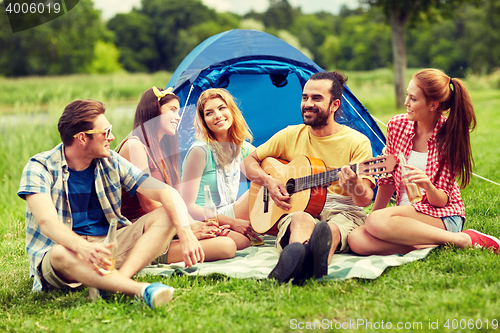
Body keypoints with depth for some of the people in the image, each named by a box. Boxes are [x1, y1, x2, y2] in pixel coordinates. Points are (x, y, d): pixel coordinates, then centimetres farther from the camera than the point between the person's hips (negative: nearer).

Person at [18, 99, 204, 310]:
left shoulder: (110, 162, 3)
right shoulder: (40, 167, -9)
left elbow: (166, 191, -5)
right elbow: (47, 221, -26)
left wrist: (185, 233, -24)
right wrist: (83, 247, -47)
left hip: (110, 245, 4)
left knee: (167, 215, -15)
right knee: (60, 254, -40)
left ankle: (116, 281, -35)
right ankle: (142, 289, -48)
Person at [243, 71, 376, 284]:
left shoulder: (357, 142, 4)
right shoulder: (290, 136, 13)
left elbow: (365, 199, -4)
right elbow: (250, 162, 23)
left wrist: (354, 184, -29)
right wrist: (269, 182, 1)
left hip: (342, 212, -1)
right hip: (298, 209, 2)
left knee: (331, 229, -40)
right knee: (302, 220, -38)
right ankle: (295, 254, -75)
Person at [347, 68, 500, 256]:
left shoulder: (449, 136, -9)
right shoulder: (397, 125, 2)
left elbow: (442, 200, -9)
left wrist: (427, 185, -31)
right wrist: (373, 215, 14)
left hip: (443, 217, -5)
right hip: (406, 215, 5)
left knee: (377, 221, -34)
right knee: (356, 240, -25)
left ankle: (463, 239, -23)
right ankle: (434, 245, -23)